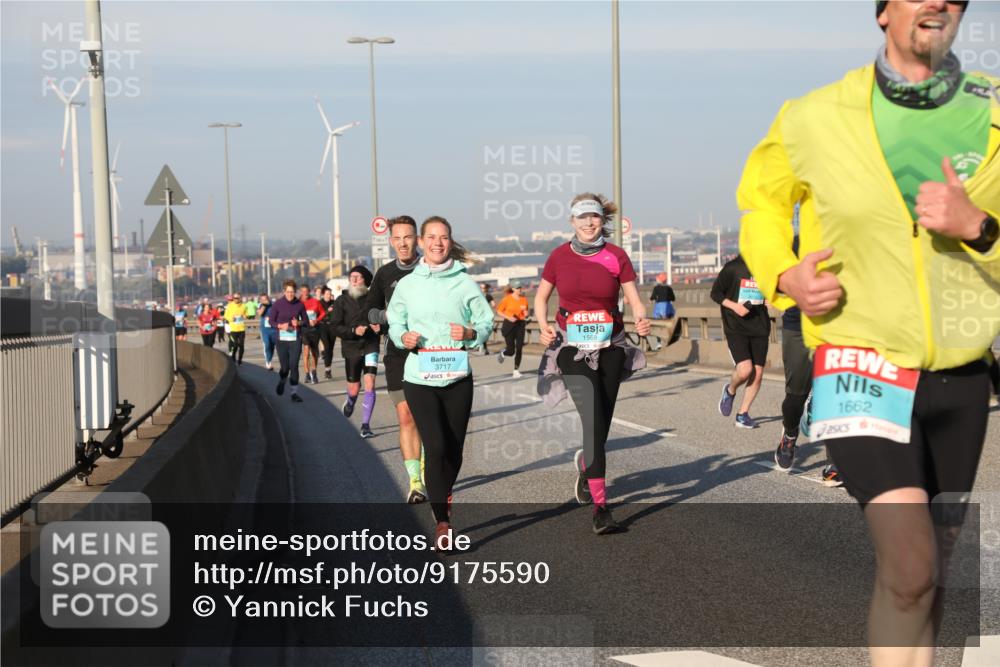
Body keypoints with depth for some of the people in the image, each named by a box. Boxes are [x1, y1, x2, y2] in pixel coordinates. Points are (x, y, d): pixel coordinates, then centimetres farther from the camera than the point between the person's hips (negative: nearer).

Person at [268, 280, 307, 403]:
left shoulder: (299, 304, 0)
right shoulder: (277, 304, -3)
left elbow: (306, 320, 9)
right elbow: (272, 321, 2)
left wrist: (298, 323, -12)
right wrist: (280, 326, -17)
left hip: (295, 338, 0)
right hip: (282, 338, 0)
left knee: (294, 366, -5)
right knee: (285, 366, 1)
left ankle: (295, 393, 2)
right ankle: (281, 382, 36)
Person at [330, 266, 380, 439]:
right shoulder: (342, 300, -2)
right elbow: (334, 326, -4)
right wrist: (354, 331, -19)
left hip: (370, 346, -1)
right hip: (351, 348, 1)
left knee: (370, 385, -13)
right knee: (354, 388, 10)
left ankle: (365, 424, -6)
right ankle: (350, 402, 47)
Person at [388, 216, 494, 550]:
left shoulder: (465, 283, 1)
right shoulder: (407, 285, 4)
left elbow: (486, 322, 4)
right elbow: (394, 323, 12)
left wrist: (470, 332, -16)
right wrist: (403, 336, -10)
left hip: (457, 375, 1)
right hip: (419, 376, -1)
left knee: (454, 448, 11)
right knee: (435, 447, -12)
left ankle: (444, 496, 40)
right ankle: (442, 522, -8)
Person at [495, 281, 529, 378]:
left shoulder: (524, 300, 7)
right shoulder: (507, 299, -5)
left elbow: (526, 315, 15)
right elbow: (499, 311, -1)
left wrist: (525, 312, -9)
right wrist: (509, 318, -13)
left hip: (520, 325, 3)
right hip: (509, 325, -3)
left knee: (519, 348, -5)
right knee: (511, 351, -4)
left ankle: (516, 370, 2)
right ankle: (502, 354, 31)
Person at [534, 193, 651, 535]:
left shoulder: (616, 256, -1)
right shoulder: (560, 257, 0)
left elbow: (634, 299, -2)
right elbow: (541, 296, 10)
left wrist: (641, 321, -23)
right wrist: (543, 326, -8)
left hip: (610, 349, 2)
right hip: (573, 349, -2)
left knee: (601, 424, 10)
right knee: (593, 422, -15)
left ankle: (584, 464, 46)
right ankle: (600, 506, -15)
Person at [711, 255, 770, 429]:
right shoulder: (733, 268, -6)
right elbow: (715, 293, 0)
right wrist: (735, 306, -14)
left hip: (760, 328, 4)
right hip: (735, 328, -4)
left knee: (757, 373, 0)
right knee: (745, 369, -19)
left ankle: (742, 414, 15)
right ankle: (730, 390, 16)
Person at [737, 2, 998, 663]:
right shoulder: (815, 118, -3)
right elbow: (760, 199, 16)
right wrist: (783, 276, -1)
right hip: (862, 364, -3)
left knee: (928, 575, 13)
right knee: (910, 565, -19)